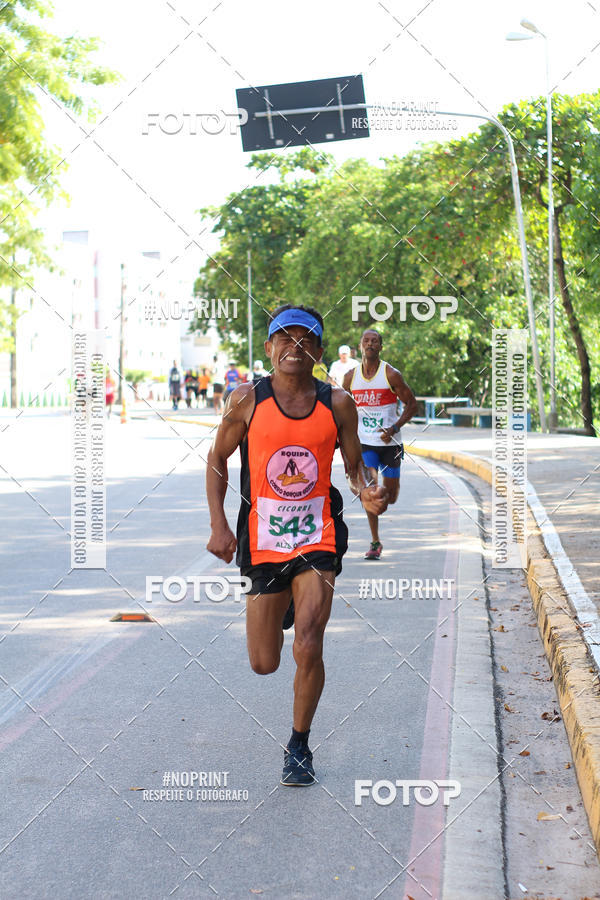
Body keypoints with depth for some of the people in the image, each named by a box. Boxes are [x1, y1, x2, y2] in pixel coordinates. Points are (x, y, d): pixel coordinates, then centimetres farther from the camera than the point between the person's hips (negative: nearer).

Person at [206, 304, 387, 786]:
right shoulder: (248, 400, -3)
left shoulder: (337, 404, -1)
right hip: (261, 540, 1)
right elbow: (218, 461, 6)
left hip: (317, 538, 0)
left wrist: (367, 493, -14)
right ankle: (281, 609, 45)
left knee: (308, 648, -15)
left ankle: (299, 747, 8)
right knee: (264, 663, 7)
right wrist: (219, 524, -4)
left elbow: (354, 466, 9)